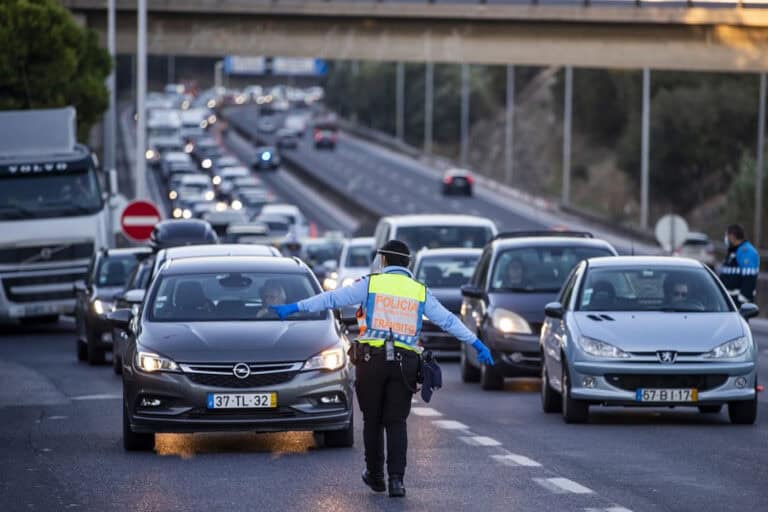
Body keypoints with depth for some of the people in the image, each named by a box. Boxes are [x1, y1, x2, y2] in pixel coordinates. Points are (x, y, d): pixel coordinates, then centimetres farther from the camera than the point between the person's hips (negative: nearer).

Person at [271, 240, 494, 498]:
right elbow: (449, 320, 15)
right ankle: (396, 478, -10)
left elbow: (333, 298, 1)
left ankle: (375, 475, 19)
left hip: (373, 359, -2)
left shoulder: (372, 283, 3)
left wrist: (294, 307, 4)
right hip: (405, 362, 2)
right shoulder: (420, 291, 11)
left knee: (373, 420, 11)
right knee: (396, 423, 3)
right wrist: (476, 344, 22)